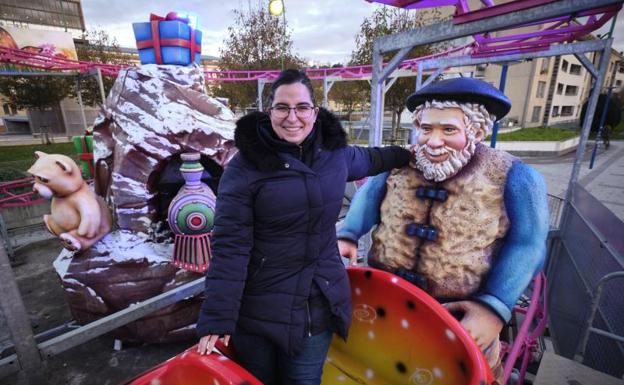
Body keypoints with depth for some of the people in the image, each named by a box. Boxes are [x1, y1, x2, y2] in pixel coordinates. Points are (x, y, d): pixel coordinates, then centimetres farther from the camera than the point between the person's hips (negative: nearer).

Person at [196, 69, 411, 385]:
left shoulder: (335, 153, 0)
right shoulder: (245, 166, -14)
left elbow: (369, 159, 23)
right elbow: (230, 246, -16)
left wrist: (411, 155, 32)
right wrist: (217, 320, -15)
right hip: (256, 310, -2)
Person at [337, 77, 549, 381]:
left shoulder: (513, 178, -13)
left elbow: (525, 247, -12)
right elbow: (370, 196, 3)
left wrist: (495, 308, -21)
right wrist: (347, 237, -13)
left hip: (460, 320, -2)